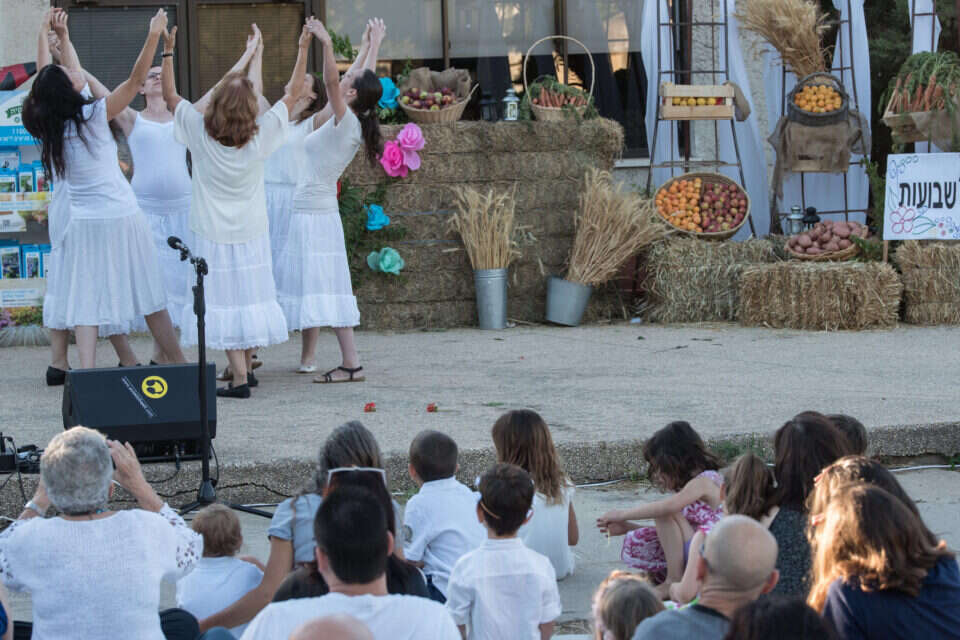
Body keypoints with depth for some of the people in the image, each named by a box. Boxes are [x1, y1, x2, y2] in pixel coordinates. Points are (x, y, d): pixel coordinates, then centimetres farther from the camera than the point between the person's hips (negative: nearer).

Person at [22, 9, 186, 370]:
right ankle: (180, 365, 15)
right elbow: (136, 80, -17)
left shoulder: (51, 125, -1)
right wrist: (154, 36, -21)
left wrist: (45, 34, 24)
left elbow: (45, 77, 15)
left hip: (83, 224, 4)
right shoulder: (93, 116, -14)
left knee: (86, 302, 0)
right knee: (149, 297, 6)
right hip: (121, 218, -3)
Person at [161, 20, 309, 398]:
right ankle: (247, 369, 25)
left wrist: (168, 52, 7)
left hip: (213, 234, -2)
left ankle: (240, 379, -10)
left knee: (224, 301, -4)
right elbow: (293, 93, 3)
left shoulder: (200, 131, -10)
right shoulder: (261, 135, -7)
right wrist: (303, 49, 8)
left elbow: (170, 96, 2)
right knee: (249, 296, 14)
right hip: (251, 232, 2)